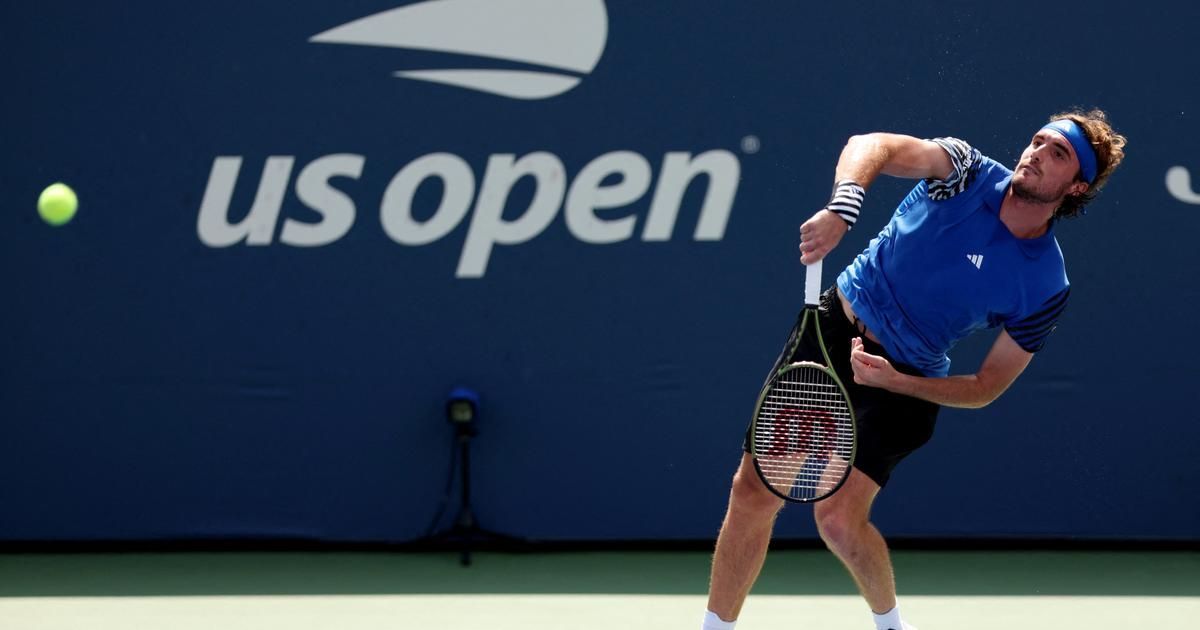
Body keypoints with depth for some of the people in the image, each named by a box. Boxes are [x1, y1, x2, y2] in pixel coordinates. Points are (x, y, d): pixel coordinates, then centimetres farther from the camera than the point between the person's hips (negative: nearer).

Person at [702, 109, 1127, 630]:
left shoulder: (1047, 288, -11)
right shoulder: (969, 173, -8)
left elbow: (985, 388, -6)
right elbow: (871, 146, -23)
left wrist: (893, 379, -19)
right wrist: (841, 208, -43)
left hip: (904, 380, -2)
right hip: (835, 328, 2)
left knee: (839, 518, -16)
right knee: (753, 490, 1)